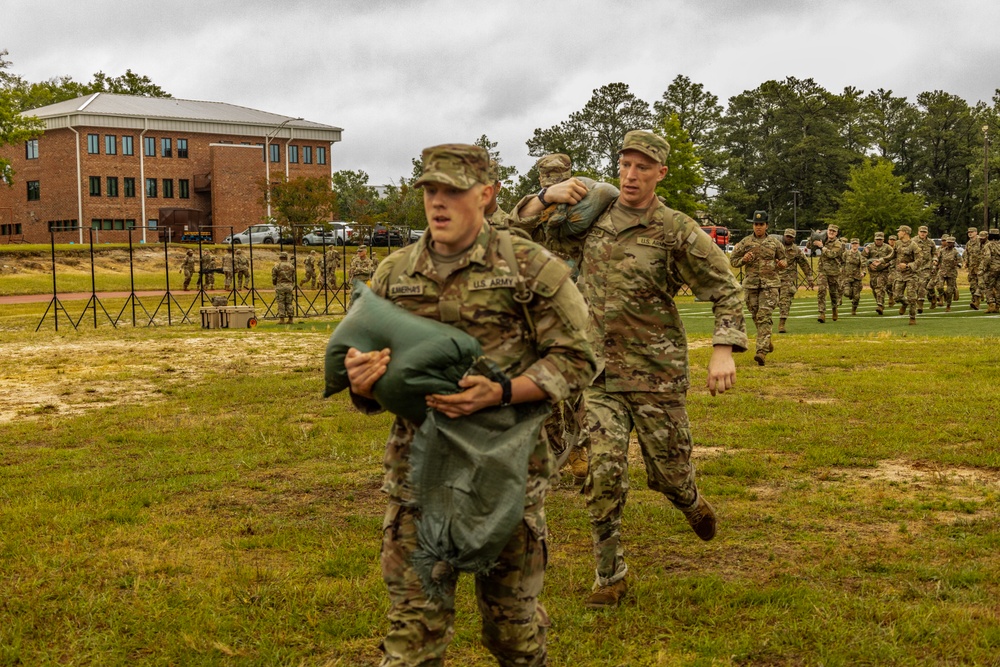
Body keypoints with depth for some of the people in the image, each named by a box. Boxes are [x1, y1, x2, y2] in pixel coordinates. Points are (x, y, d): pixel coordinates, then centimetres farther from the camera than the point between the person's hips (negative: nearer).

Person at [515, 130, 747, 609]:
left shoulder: (676, 231, -9)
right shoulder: (593, 213, 4)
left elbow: (726, 290, -5)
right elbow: (522, 223, 14)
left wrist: (723, 351, -19)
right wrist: (549, 196, -7)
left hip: (656, 372, -2)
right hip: (601, 371, 2)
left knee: (667, 469, 10)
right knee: (604, 473, -6)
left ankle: (691, 503, 47)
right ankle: (610, 578, 7)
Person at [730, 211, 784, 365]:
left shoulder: (774, 243, 5)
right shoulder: (745, 242, 4)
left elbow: (784, 259, 16)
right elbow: (732, 260, 8)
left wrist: (783, 264, -7)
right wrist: (743, 260, -12)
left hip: (770, 284, -2)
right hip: (751, 284, 2)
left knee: (764, 317, -14)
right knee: (756, 317, 11)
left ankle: (761, 351, -20)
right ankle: (767, 342, 36)